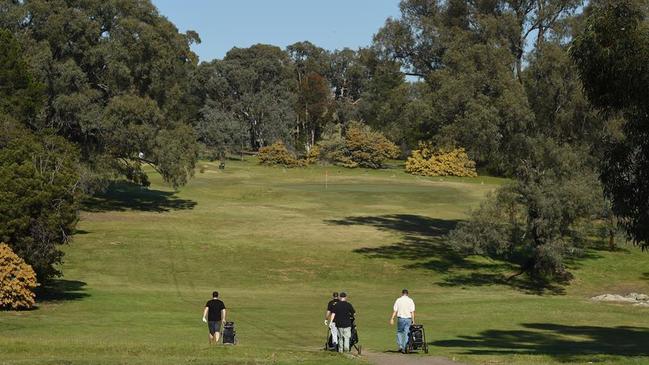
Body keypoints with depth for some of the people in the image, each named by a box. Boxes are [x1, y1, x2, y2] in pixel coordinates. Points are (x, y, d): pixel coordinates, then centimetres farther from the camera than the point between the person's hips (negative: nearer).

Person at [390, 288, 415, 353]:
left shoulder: (398, 300, 1)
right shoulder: (411, 301, 3)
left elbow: (395, 311, -2)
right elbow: (412, 312, -3)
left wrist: (392, 319, -1)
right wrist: (413, 320, 0)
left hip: (400, 318, -1)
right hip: (408, 319, 1)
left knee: (399, 332, 16)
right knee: (406, 333, 5)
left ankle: (400, 346, 4)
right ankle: (404, 348, 2)